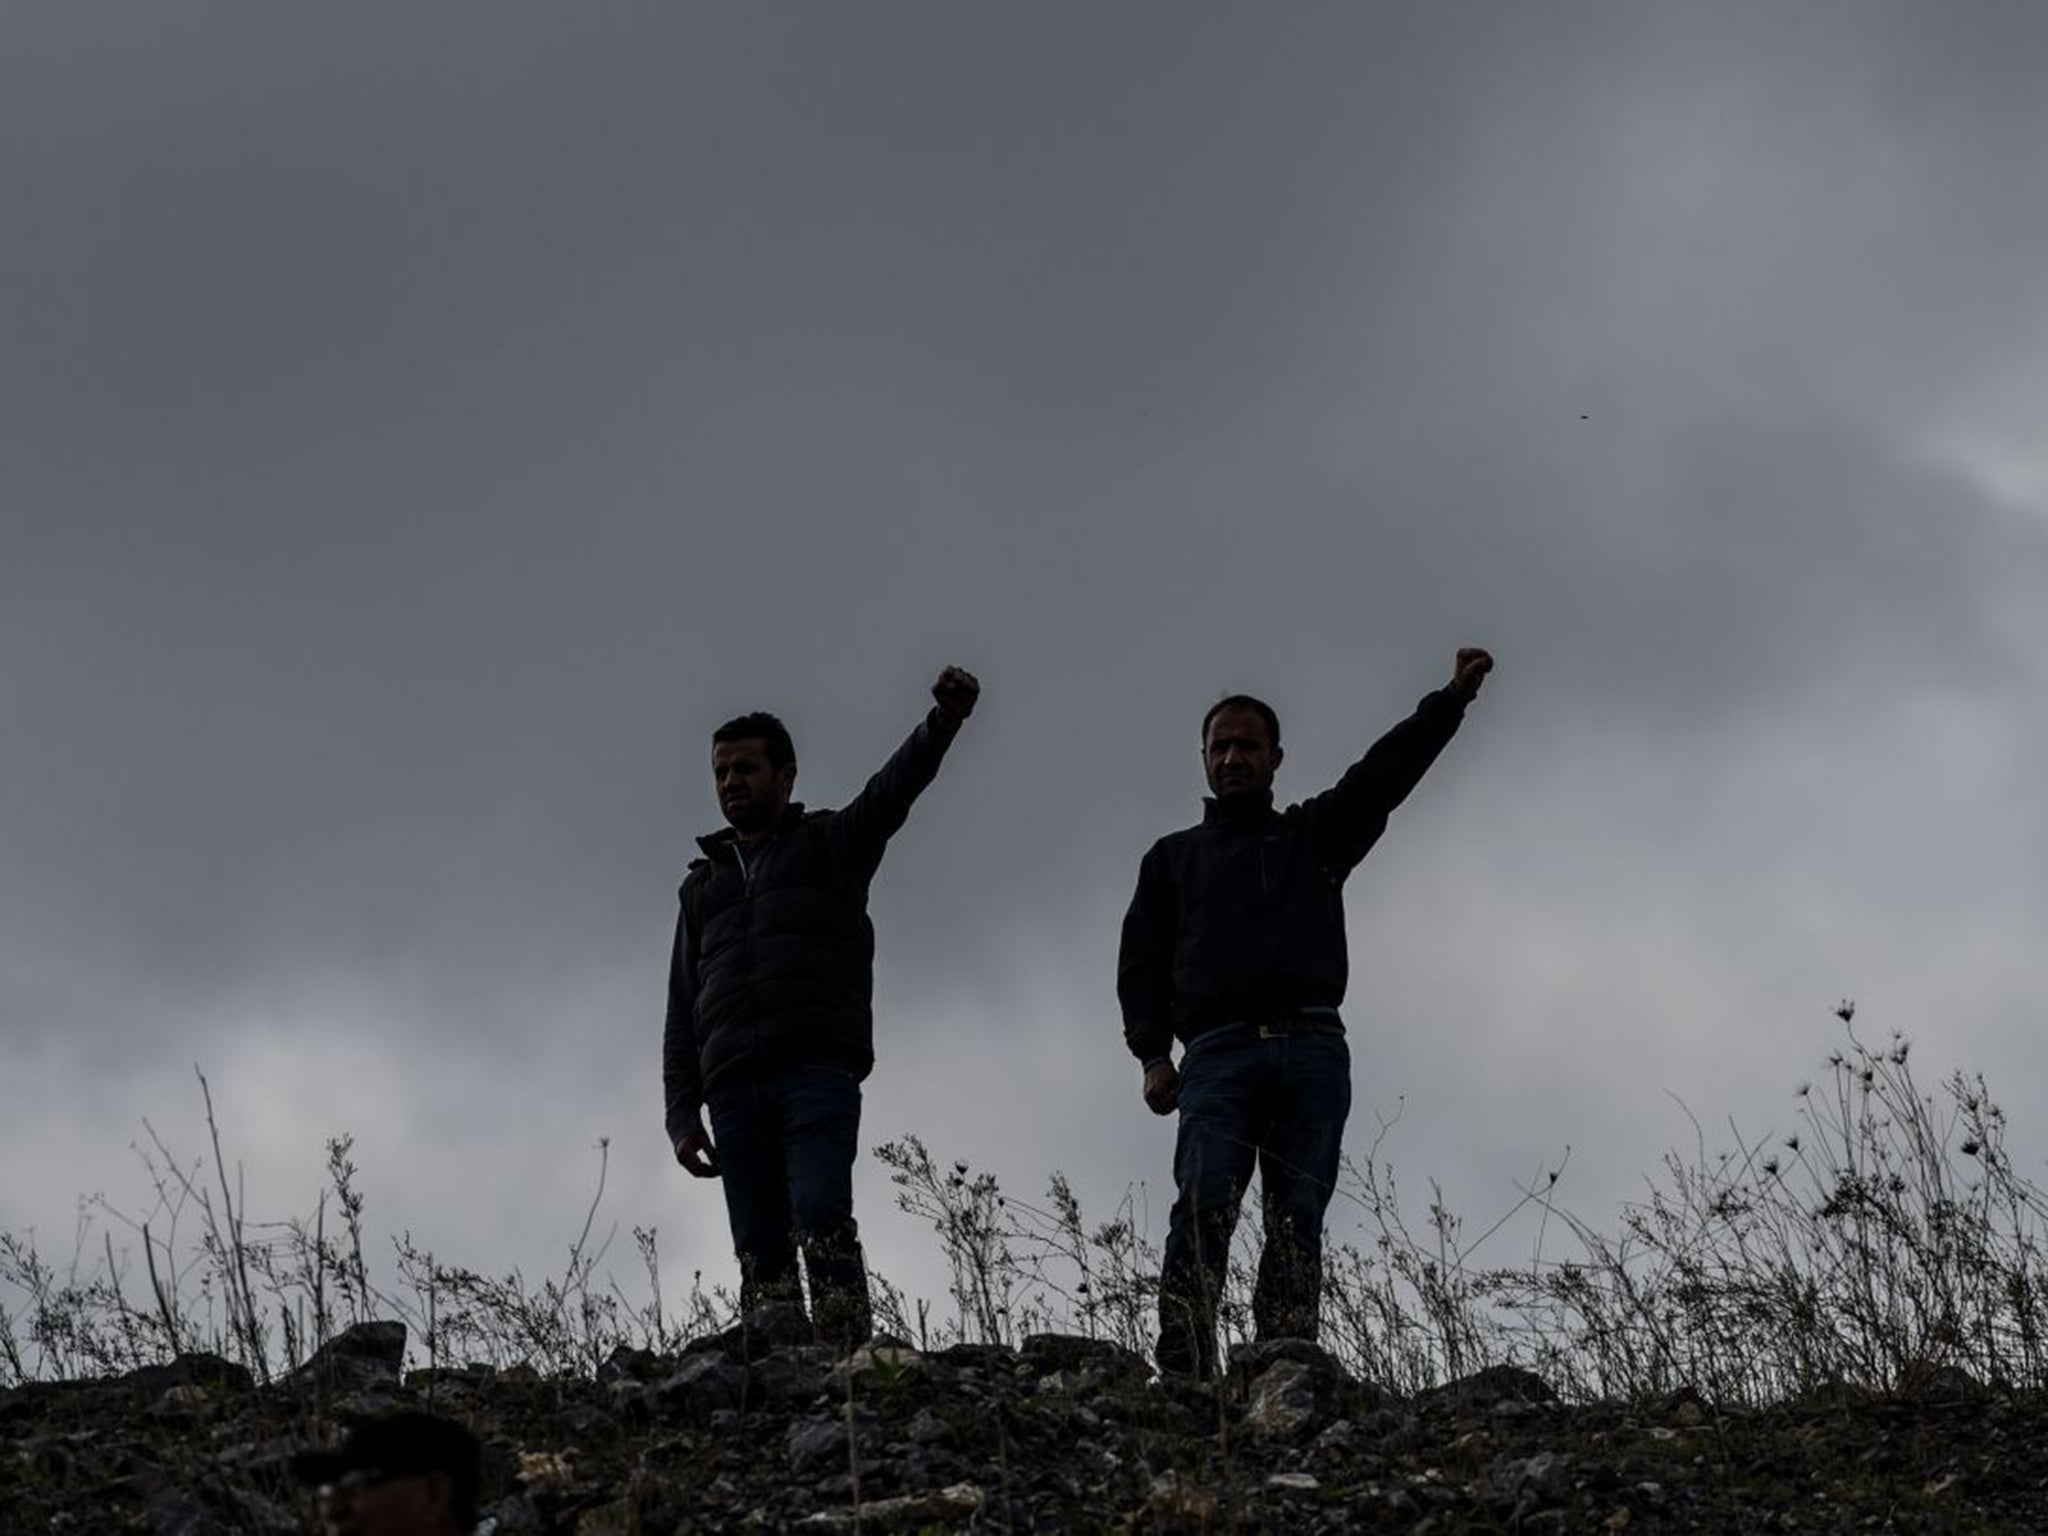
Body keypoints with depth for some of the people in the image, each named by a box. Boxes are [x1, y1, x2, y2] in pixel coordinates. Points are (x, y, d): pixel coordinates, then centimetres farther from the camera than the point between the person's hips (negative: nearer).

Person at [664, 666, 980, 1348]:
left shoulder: (831, 844, 16)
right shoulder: (703, 883, 26)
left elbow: (896, 787, -4)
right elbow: (682, 1011, 23)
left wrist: (944, 720, -25)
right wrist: (682, 1113, 10)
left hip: (818, 1069, -4)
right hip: (733, 1087, 4)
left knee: (821, 1221, -21)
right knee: (760, 1255, -3)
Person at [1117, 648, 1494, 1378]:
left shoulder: (1316, 833, 24)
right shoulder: (1173, 857, 24)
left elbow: (1388, 770, 11)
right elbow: (1141, 962, 15)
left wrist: (1453, 697, -3)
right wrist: (1154, 1056, -2)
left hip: (1311, 1051, 1)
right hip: (1218, 1055, -1)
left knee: (1297, 1222, -8)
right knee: (1202, 1208, -18)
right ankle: (1183, 1379, -29)